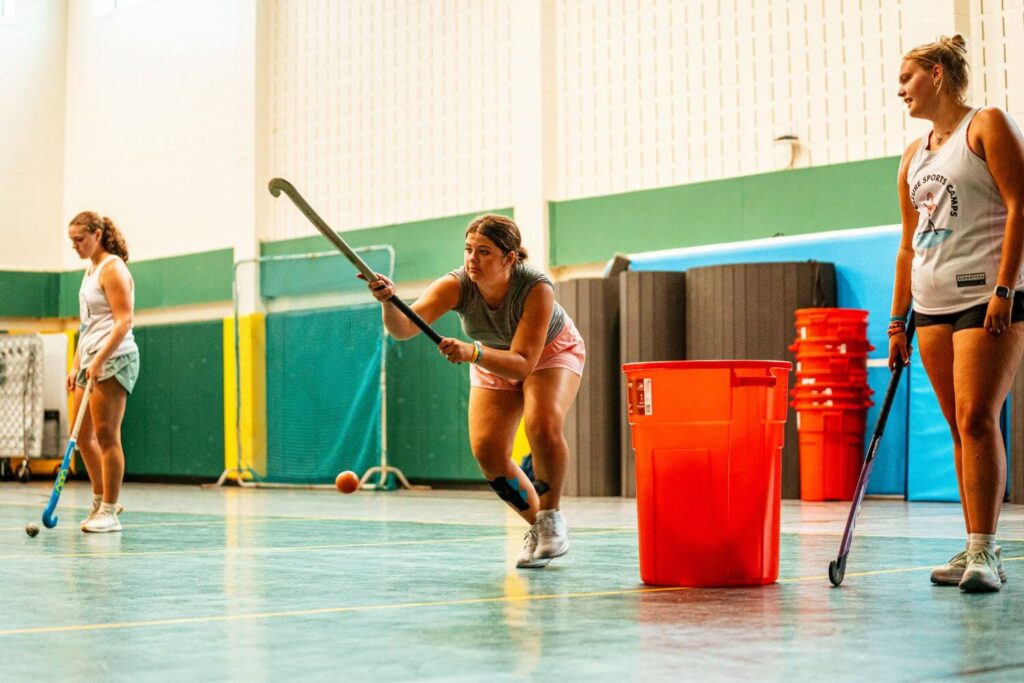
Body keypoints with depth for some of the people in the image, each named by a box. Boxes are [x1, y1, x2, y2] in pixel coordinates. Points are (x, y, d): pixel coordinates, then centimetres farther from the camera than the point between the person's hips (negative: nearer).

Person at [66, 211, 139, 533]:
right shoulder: (91, 270, 18)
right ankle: (101, 501, 22)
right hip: (91, 361, 9)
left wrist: (99, 361, -24)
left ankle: (109, 513, -2)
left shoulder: (113, 269, -9)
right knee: (83, 435, 10)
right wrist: (77, 365, 17)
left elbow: (124, 321, -18)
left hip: (114, 359, -9)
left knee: (106, 436, -7)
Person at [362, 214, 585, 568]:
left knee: (543, 425, -31)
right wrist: (389, 302, -64)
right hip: (492, 361, 3)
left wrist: (473, 352, -58)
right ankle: (537, 525, 9)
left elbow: (522, 364, -43)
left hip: (551, 352, -3)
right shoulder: (456, 285, -31)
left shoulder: (536, 287, -37)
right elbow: (404, 328, -43)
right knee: (487, 449, -15)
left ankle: (551, 516, -8)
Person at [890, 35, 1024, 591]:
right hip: (932, 306, 7)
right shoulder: (913, 156, 19)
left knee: (977, 419, -15)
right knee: (959, 429, 6)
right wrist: (898, 321, 16)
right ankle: (977, 551, 9)